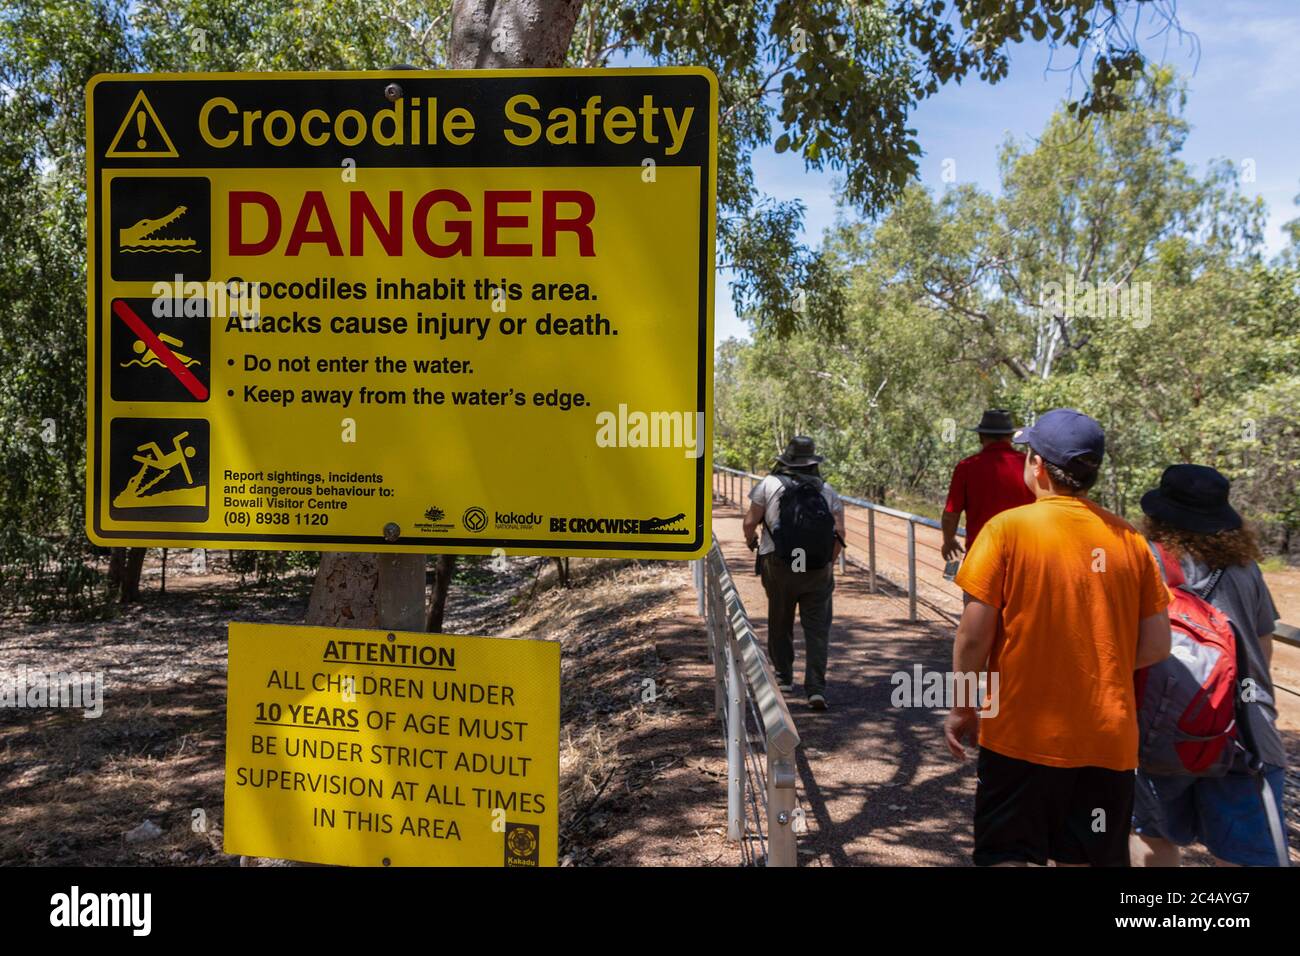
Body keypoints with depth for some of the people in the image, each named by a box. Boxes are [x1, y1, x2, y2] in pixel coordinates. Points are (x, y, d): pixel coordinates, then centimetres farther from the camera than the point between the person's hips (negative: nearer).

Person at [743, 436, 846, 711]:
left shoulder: (769, 484, 2)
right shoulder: (828, 491, 7)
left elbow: (750, 522, 0)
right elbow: (840, 532, 0)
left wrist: (751, 541, 21)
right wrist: (830, 563, 14)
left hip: (779, 566, 0)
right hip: (818, 570, 1)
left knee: (780, 623, 17)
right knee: (817, 628, 4)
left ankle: (784, 677, 29)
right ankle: (816, 688, -4)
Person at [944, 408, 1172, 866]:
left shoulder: (1008, 528, -10)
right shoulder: (1129, 537, 1)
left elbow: (974, 636, -12)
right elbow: (1156, 646, 2)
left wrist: (962, 708, 2)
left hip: (1023, 735, -4)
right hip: (1108, 741, 4)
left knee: (1006, 856, 10)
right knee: (1087, 858, 15)